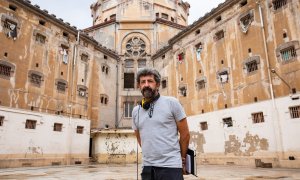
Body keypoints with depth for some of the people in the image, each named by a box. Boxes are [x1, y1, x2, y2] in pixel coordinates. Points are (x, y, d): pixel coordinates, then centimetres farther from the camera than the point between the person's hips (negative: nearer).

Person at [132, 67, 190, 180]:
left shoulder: (172, 103, -5)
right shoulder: (135, 111, 6)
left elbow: (185, 134, -1)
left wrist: (182, 159, 7)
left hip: (171, 166, -4)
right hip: (147, 167, 4)